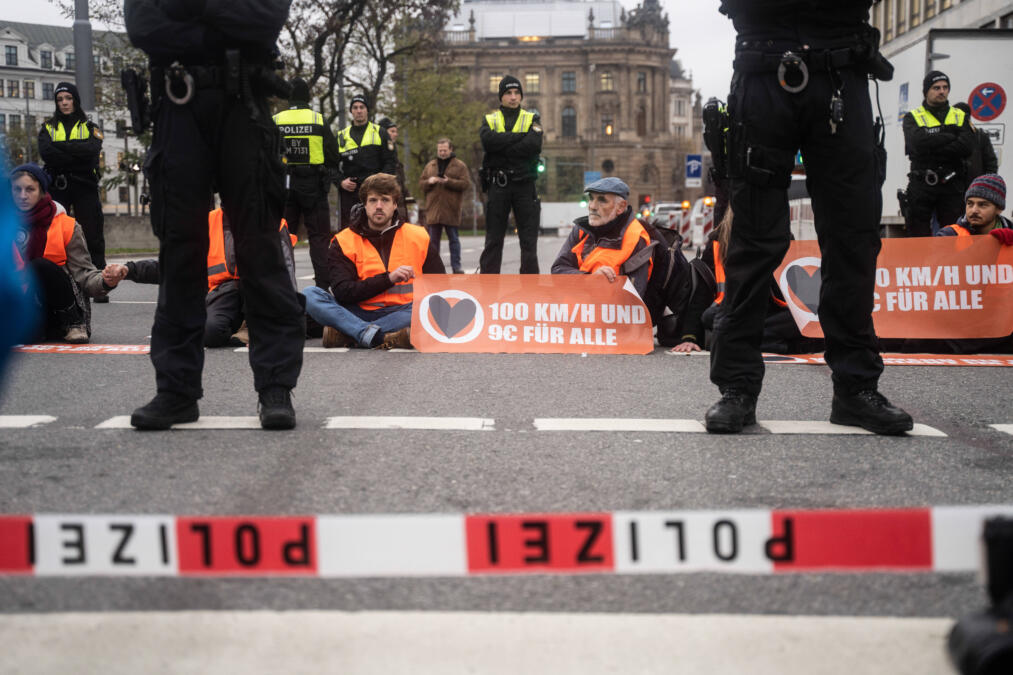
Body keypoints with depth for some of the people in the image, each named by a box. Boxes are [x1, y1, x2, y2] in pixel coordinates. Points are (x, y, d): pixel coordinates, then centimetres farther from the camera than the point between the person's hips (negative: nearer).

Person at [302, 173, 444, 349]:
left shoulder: (418, 237, 9)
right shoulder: (344, 242, 4)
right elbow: (341, 292, -9)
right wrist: (388, 278, -17)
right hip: (359, 313, 0)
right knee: (310, 295, -22)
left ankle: (346, 334, -33)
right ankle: (381, 338, -42)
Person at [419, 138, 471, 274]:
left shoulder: (459, 166, 5)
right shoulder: (430, 166, 17)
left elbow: (466, 184, -4)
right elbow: (421, 182, 15)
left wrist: (449, 182, -16)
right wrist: (429, 181, -6)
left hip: (451, 209, -3)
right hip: (433, 208, 3)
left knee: (453, 238, 2)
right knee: (433, 239, 4)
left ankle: (456, 266, 5)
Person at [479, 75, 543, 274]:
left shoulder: (532, 119, 10)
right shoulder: (489, 120, 11)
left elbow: (534, 145, -9)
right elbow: (488, 141, -12)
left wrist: (502, 146, -11)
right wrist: (520, 136, -12)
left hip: (525, 185, 0)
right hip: (497, 185, 0)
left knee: (529, 240, 1)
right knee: (493, 240, 2)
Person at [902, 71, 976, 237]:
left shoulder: (960, 116, 13)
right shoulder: (912, 117, 7)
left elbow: (967, 146, -5)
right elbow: (917, 142, -14)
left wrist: (932, 150, -10)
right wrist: (951, 137, -8)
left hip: (952, 185, 2)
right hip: (921, 186, -2)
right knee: (918, 236, 0)